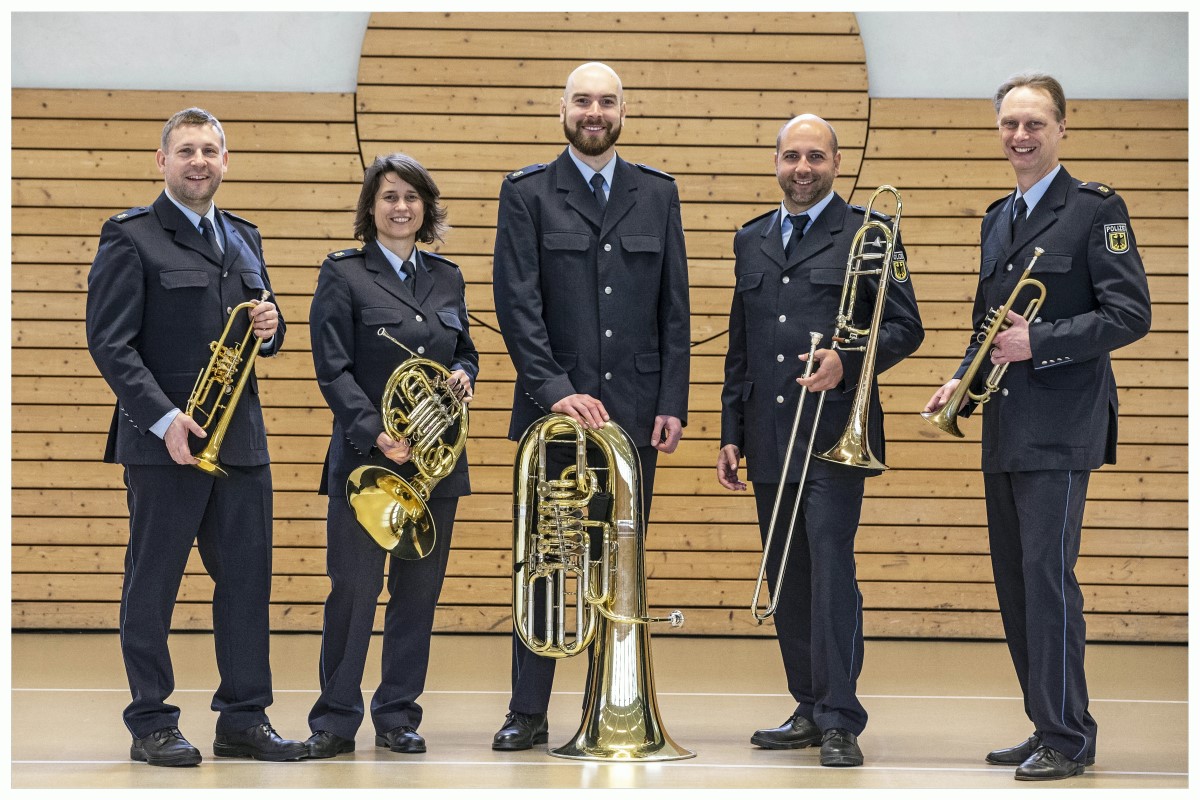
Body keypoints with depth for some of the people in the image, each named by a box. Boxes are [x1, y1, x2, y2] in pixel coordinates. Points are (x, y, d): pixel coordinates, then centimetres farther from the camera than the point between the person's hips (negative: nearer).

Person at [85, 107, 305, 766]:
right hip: (164, 441, -6)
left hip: (241, 440, 6)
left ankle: (243, 719, 14)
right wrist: (164, 418, -19)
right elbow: (109, 342, -10)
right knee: (153, 584, 1)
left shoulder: (243, 237, 17)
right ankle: (151, 724, 9)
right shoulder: (130, 238, -3)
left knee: (247, 580, 6)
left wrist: (269, 328, 0)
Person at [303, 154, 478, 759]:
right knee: (353, 589, -4)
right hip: (365, 457, -4)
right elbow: (333, 369, -8)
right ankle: (336, 719, 7)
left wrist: (463, 375, -2)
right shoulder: (343, 273, -2)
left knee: (419, 590, 7)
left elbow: (464, 349, 22)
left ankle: (398, 714, 17)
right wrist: (376, 433, -19)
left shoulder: (447, 278, 13)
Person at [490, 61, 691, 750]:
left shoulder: (657, 193, 11)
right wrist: (556, 389, -15)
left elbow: (675, 307, 9)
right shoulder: (527, 193, 3)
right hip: (554, 407, -2)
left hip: (634, 409, 2)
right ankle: (528, 713, 7)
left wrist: (673, 403, 0)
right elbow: (517, 302, -5)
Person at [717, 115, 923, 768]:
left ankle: (841, 722, -8)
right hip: (768, 441, 6)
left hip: (834, 437, -5)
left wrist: (848, 362, -19)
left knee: (831, 571, -10)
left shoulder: (868, 234, 1)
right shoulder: (751, 240, 16)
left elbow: (906, 327, -2)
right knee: (785, 577, 9)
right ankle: (809, 708, 18)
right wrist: (730, 434, 14)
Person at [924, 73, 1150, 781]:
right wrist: (962, 382, 7)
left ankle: (1068, 738, -3)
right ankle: (1047, 727, 18)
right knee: (1015, 584, 9)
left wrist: (1039, 342, -18)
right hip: (1007, 430, 8)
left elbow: (1130, 314, -12)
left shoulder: (1096, 209, -5)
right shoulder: (998, 218, 17)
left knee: (1048, 577, -10)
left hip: (1061, 426, -8)